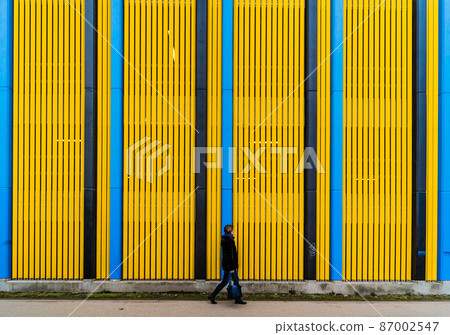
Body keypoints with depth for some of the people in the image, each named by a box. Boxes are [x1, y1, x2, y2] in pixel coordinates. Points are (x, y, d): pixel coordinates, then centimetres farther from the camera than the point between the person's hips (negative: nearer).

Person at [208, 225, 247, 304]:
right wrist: (231, 267, -21)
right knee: (224, 282, -1)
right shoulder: (229, 240, -20)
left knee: (236, 280, 13)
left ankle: (238, 299, 18)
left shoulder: (225, 239, 11)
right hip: (229, 265, -10)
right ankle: (212, 296, 9)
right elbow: (230, 254, -22)